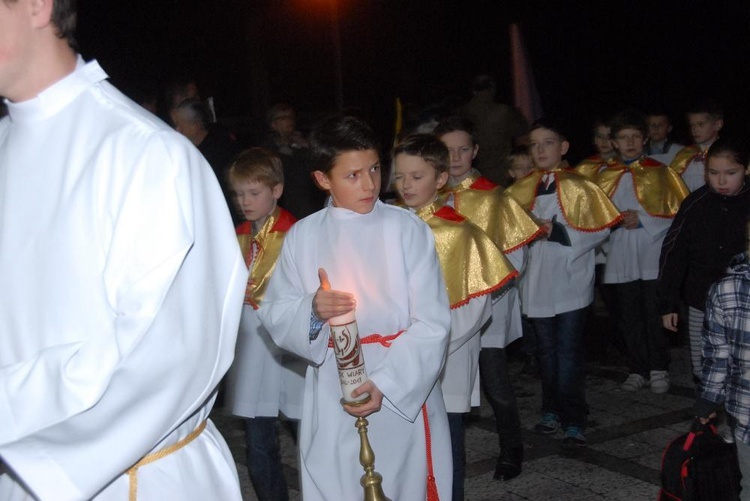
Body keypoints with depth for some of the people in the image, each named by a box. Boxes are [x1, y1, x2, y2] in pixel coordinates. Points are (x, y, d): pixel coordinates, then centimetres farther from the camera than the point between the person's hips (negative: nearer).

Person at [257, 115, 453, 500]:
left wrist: (385, 383, -19)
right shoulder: (303, 236, 1)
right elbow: (275, 315, 2)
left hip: (405, 393, -1)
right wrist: (312, 311, -19)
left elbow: (432, 324, -8)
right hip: (332, 401, 1)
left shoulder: (407, 229, -5)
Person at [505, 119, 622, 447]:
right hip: (537, 283, 4)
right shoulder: (522, 190, 8)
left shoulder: (578, 187, -4)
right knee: (546, 350, 13)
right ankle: (552, 410, 25)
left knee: (568, 352, -4)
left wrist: (559, 232, -18)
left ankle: (573, 421, 2)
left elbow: (600, 230, -9)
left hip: (570, 282, -4)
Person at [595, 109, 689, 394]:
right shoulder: (605, 177, 10)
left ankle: (659, 370, 13)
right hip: (621, 258, 3)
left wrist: (644, 220, -13)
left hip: (653, 256, -3)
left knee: (655, 315, -2)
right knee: (628, 317, 7)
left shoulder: (660, 172, 2)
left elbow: (680, 213, -2)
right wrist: (617, 220, -6)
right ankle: (638, 370, 19)